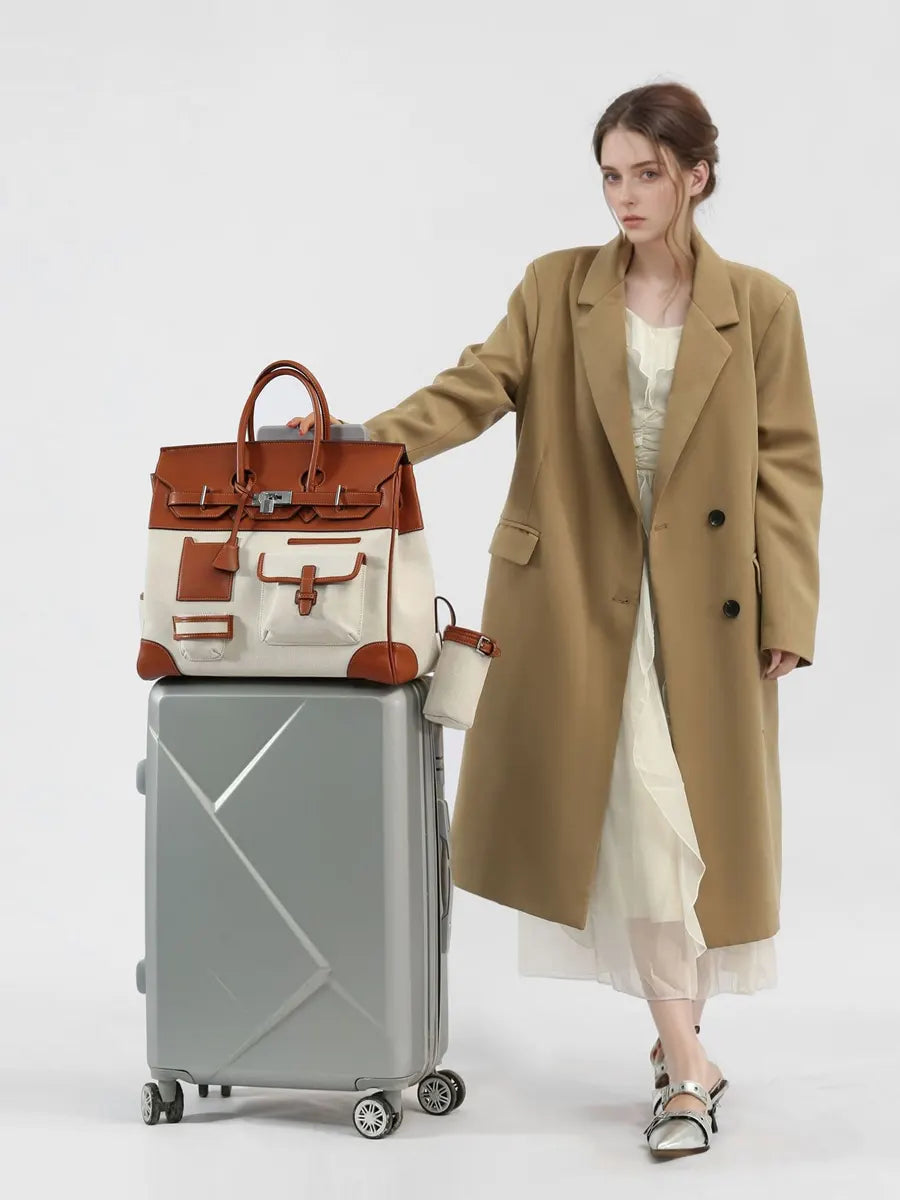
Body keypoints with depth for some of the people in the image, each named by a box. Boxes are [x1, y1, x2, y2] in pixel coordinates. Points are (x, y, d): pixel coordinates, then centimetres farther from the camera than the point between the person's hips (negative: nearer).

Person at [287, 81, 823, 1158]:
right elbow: (478, 388, -4)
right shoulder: (554, 285, 6)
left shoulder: (760, 307, 3)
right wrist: (367, 436, -22)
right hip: (581, 593, 0)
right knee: (641, 819, -5)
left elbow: (786, 468, 1)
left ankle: (677, 1048, 24)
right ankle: (688, 1068, 5)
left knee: (689, 819, 5)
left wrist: (787, 617, -4)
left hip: (703, 604, 0)